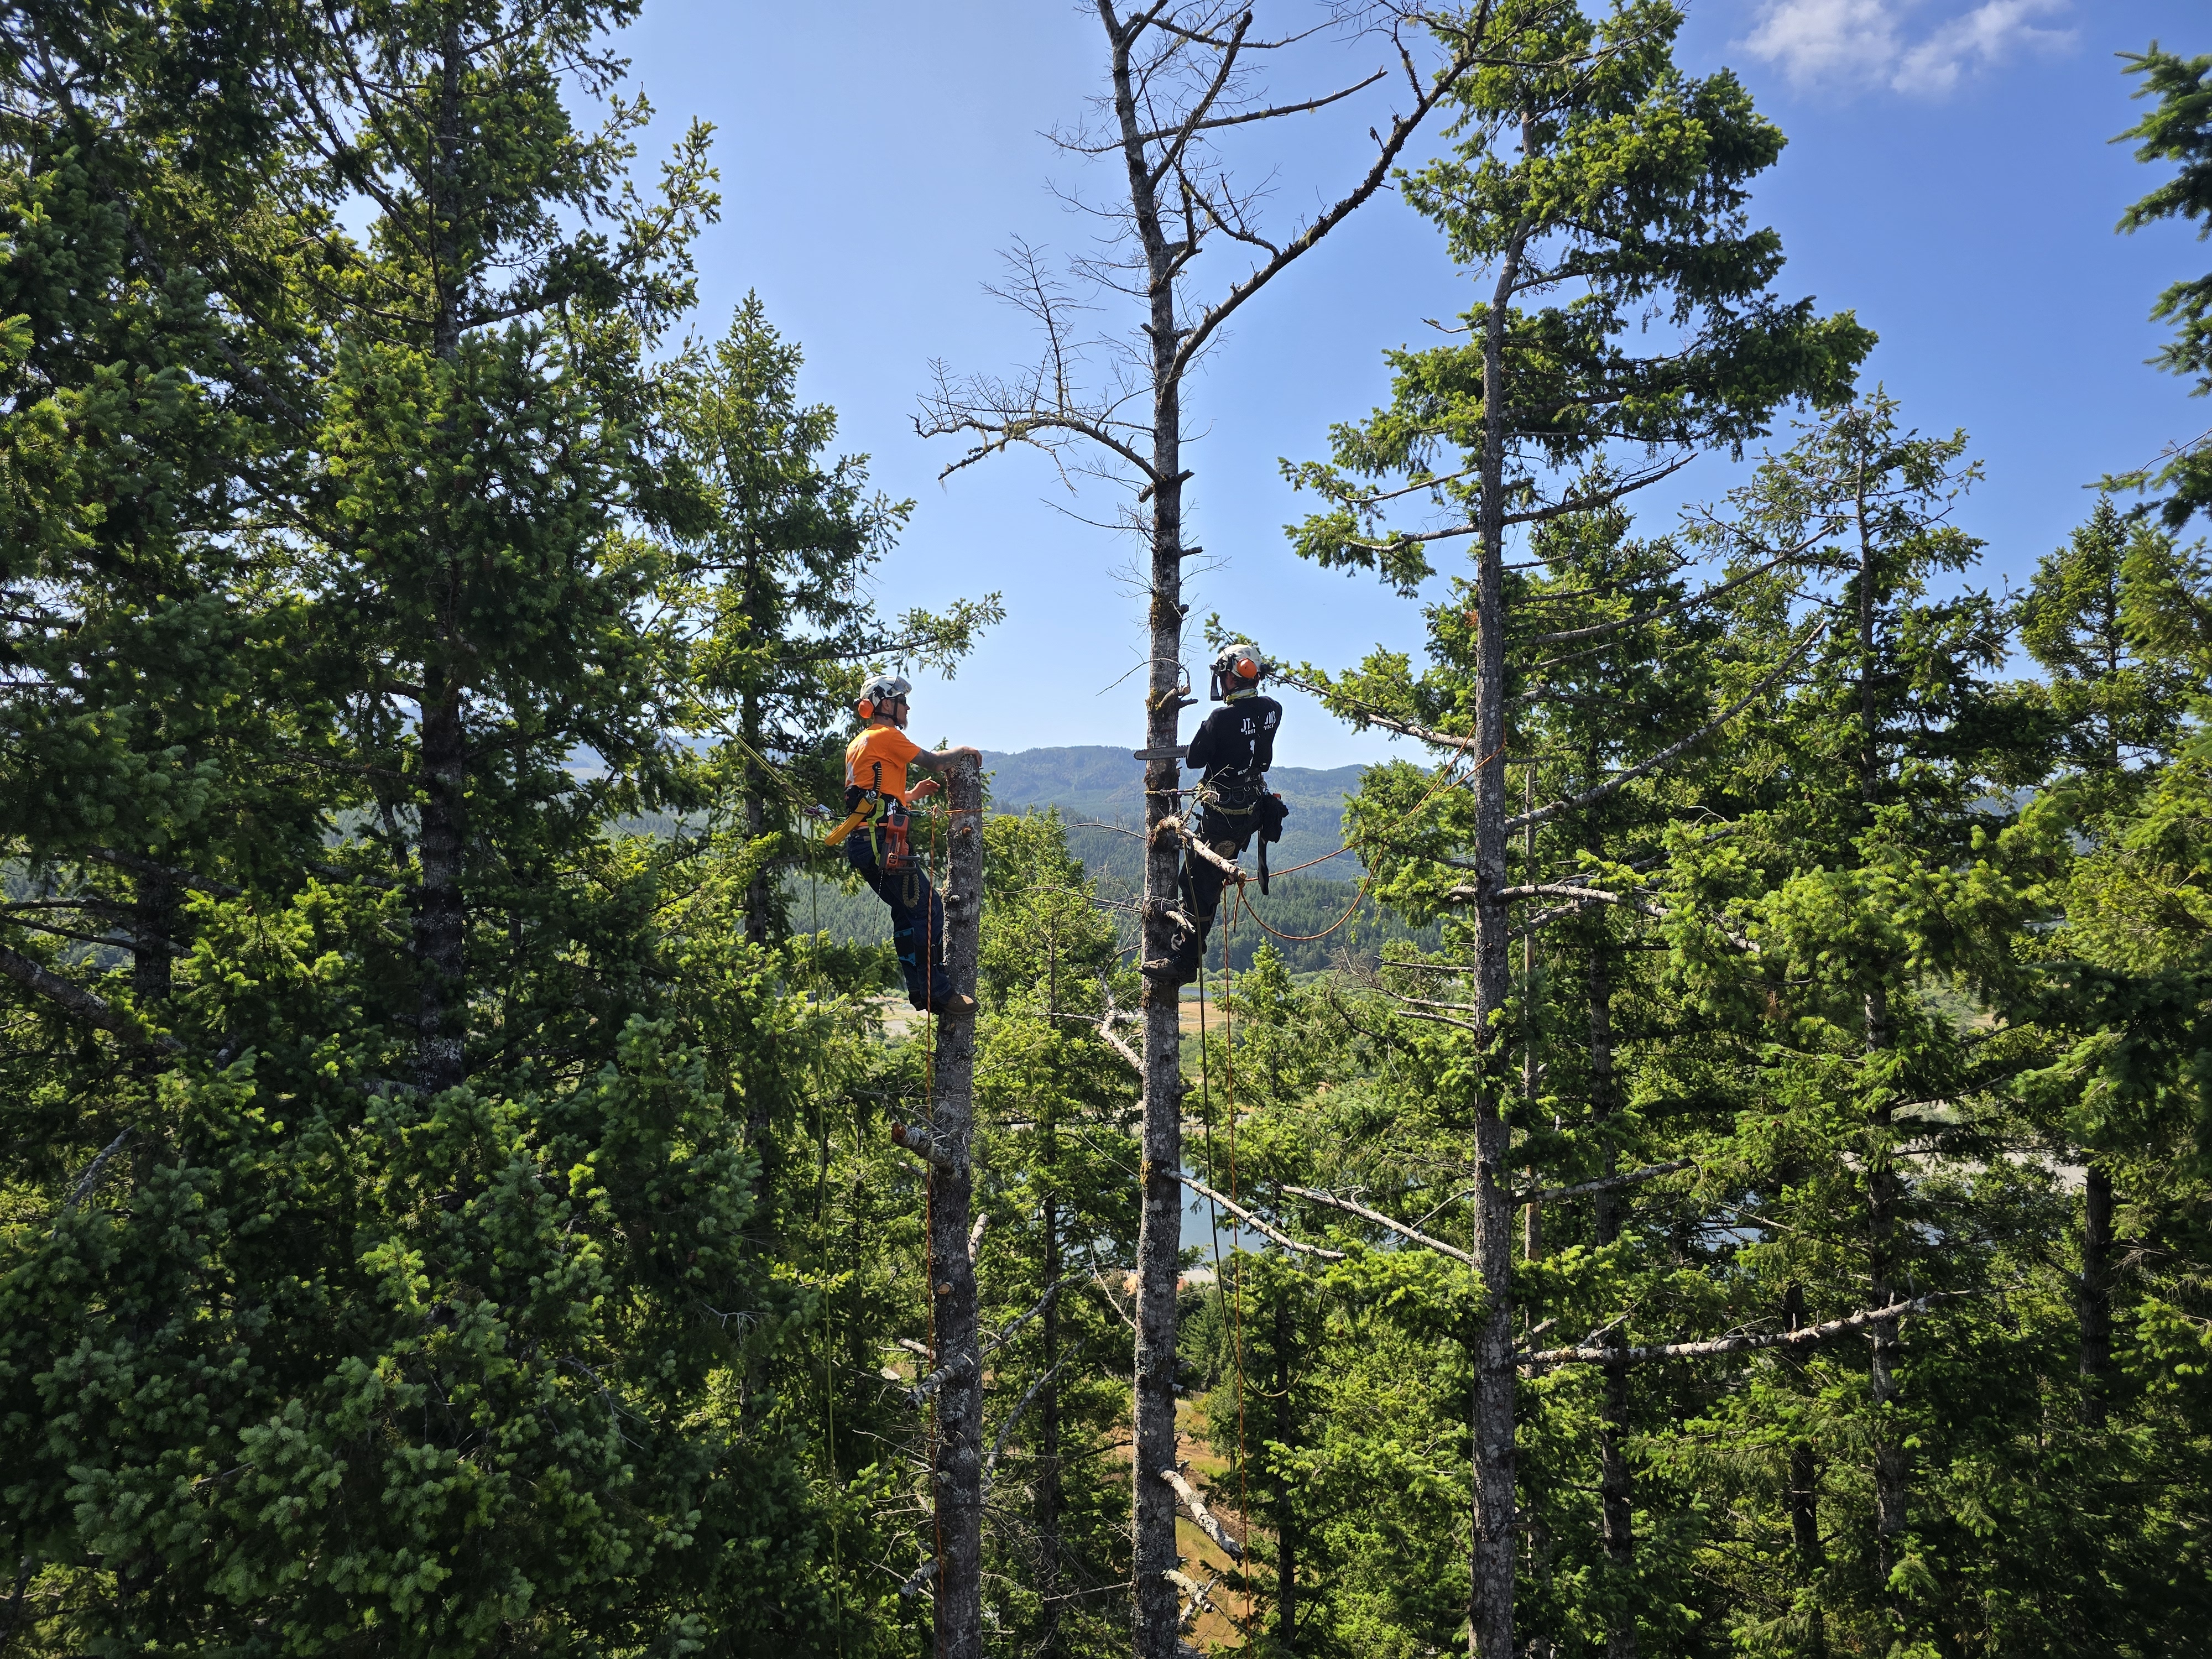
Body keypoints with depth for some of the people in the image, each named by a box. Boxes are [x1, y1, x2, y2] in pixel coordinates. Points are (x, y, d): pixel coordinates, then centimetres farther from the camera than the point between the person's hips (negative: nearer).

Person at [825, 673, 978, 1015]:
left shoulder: (858, 744, 25)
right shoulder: (886, 735, -4)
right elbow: (932, 761, -7)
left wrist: (913, 794, 26)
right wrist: (963, 751, 11)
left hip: (862, 842, 10)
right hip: (883, 840, -10)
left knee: (907, 912, 14)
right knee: (927, 909, -9)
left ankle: (919, 990, 15)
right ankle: (938, 991, -11)